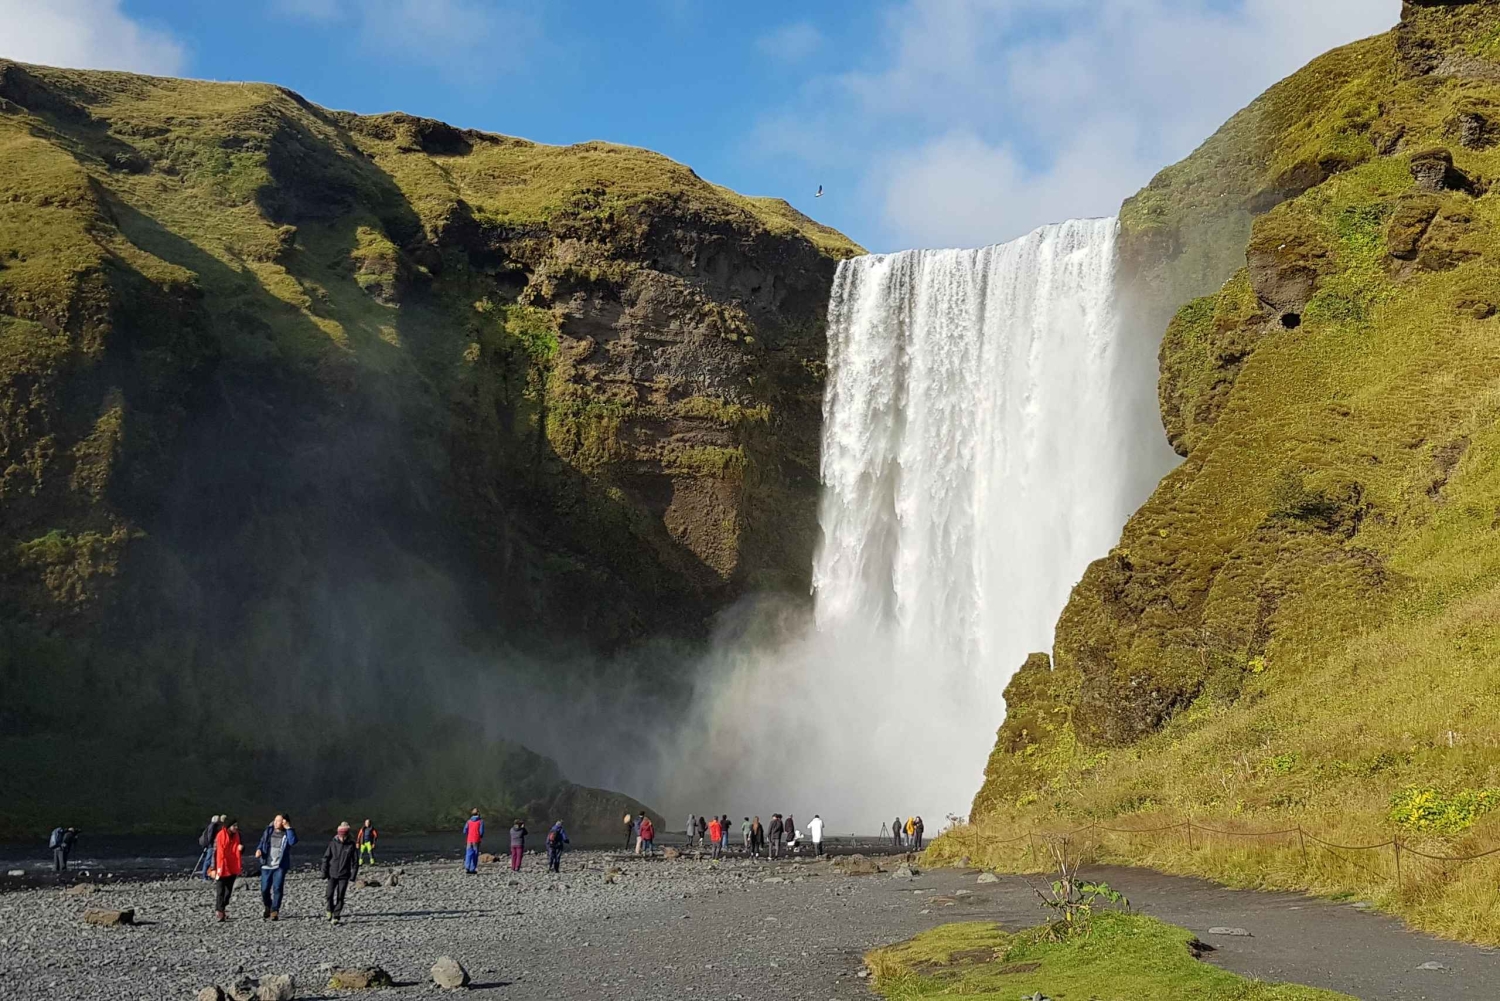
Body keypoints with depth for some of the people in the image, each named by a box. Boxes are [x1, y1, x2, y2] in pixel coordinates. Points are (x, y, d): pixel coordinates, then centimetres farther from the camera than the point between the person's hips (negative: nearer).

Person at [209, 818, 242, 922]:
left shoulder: (236, 835, 6)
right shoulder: (220, 835, -13)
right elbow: (215, 852, -14)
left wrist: (240, 848, -3)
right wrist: (214, 868, -16)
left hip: (232, 869, 6)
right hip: (222, 869, -6)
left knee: (228, 891, 11)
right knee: (220, 892, -4)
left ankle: (224, 911, 19)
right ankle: (218, 912, -3)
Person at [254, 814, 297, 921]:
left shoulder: (287, 833, -1)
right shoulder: (268, 831, 7)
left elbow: (293, 841, -21)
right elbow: (262, 842, 15)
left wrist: (288, 828, -19)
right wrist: (259, 850, -6)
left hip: (280, 866, -3)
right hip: (267, 865, 3)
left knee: (277, 888, -7)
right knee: (264, 889, 4)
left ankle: (274, 912, -1)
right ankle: (267, 907, 29)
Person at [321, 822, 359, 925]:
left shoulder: (351, 845, -3)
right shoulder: (333, 844, -1)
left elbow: (355, 862, 0)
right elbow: (326, 858, 2)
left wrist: (353, 876, -5)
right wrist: (324, 872, -4)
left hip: (344, 875, -1)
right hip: (332, 874, 1)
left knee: (340, 897, -2)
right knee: (330, 895, -4)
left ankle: (336, 917, 8)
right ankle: (330, 910, 23)